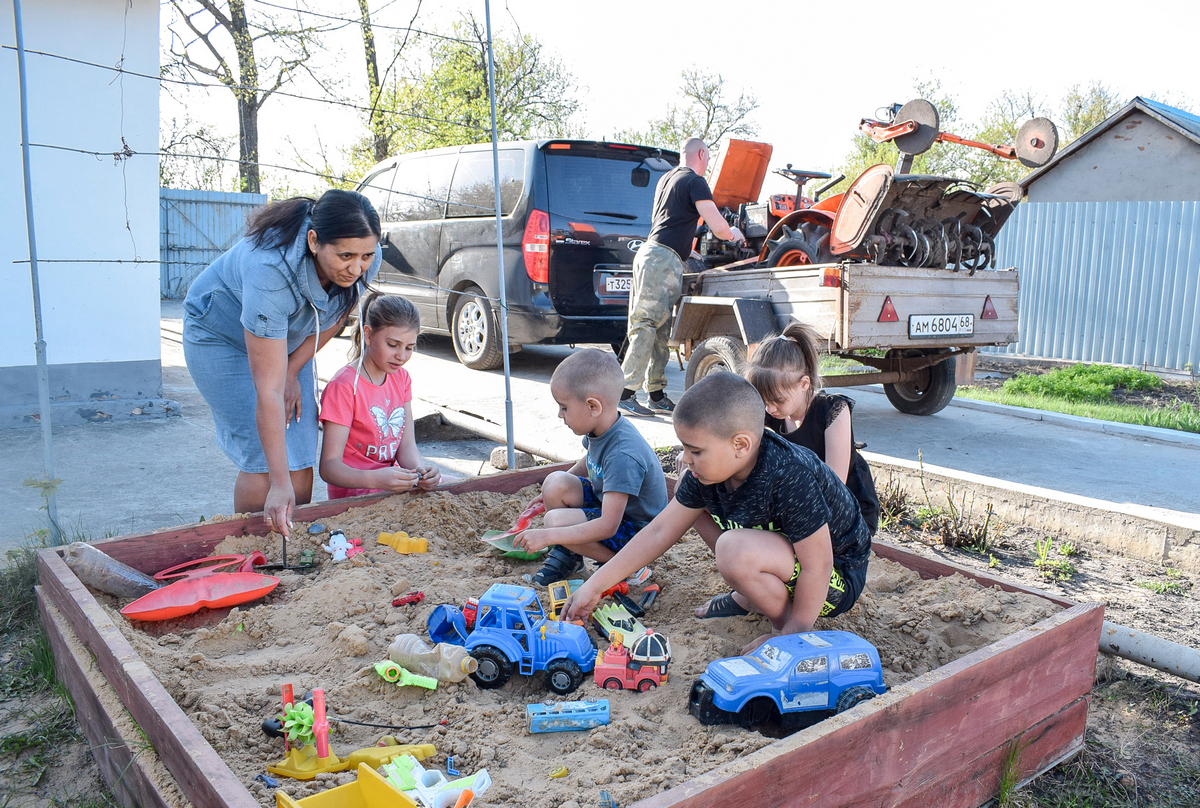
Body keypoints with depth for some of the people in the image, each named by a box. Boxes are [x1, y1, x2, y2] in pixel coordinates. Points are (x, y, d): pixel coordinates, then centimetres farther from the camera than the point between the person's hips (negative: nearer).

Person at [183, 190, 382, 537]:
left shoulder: (364, 260, -25)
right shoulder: (271, 270, -41)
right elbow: (268, 392, -40)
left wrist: (292, 371, -8)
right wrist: (280, 483, -41)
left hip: (288, 339, 5)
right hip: (222, 337, -5)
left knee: (300, 462, -4)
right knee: (264, 462, -14)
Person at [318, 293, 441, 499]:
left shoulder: (401, 378, 9)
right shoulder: (343, 386, -16)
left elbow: (406, 444, 4)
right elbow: (329, 467, -20)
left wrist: (420, 470, -19)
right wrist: (375, 479, -39)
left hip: (393, 482, 7)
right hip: (355, 492, -7)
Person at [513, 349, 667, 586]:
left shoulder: (622, 455, -34)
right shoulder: (600, 429, -7)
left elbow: (607, 527, -35)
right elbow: (588, 463, 20)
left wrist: (546, 535, -34)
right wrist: (551, 494, 12)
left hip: (635, 529, -8)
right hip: (607, 504, 8)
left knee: (555, 521, -25)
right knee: (555, 482, -14)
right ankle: (565, 554, 8)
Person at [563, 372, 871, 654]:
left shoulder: (789, 479, -34)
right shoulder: (705, 473, -12)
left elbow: (817, 567, -28)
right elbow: (659, 532, -5)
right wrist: (594, 586, -5)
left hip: (835, 580, -8)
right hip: (784, 544, 8)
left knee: (734, 551, -36)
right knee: (690, 494, 3)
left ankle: (784, 621, -5)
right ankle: (751, 598, 8)